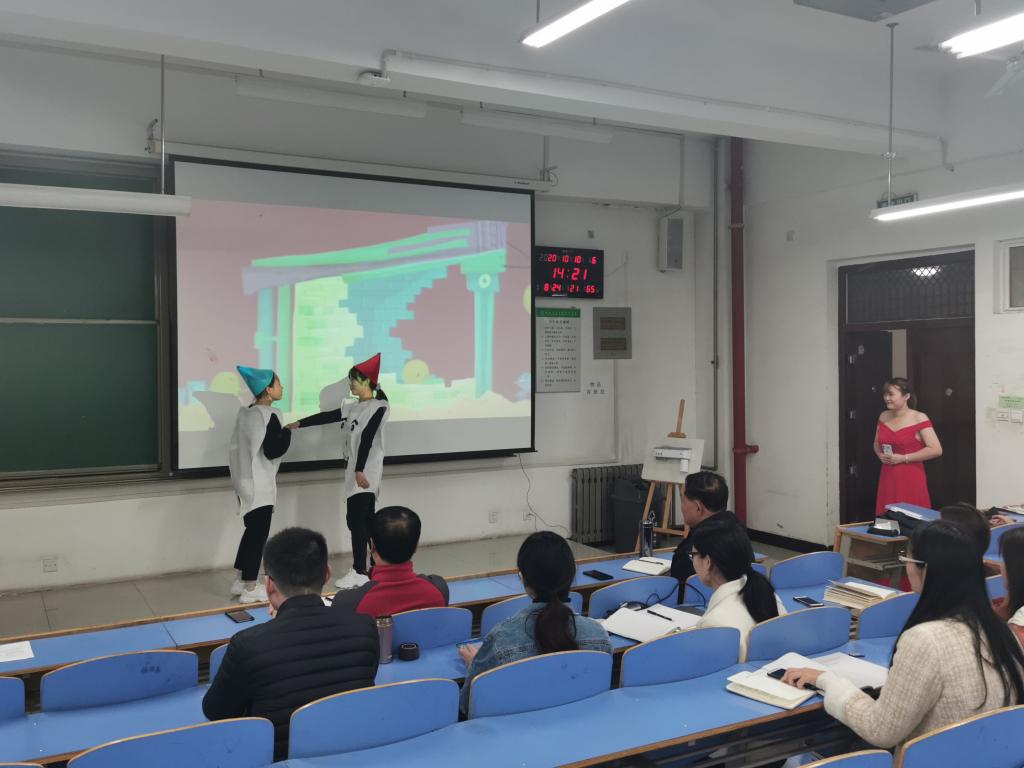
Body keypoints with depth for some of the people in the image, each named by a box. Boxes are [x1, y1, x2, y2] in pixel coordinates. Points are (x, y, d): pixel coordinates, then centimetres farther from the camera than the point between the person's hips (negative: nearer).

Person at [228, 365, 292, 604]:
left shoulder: (246, 413, 9)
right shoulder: (270, 416, -17)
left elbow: (238, 447, 14)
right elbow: (272, 451, -20)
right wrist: (288, 431, -6)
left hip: (246, 481, 9)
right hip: (259, 485, -9)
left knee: (252, 530, 18)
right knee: (259, 533, -1)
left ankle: (241, 581, 25)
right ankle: (250, 588, 5)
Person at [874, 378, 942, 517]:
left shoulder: (919, 419, -8)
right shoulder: (883, 417, 10)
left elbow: (936, 450, -14)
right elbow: (877, 444, 26)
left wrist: (903, 458, -15)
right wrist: (880, 455, 3)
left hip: (911, 480, -5)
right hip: (888, 479, 5)